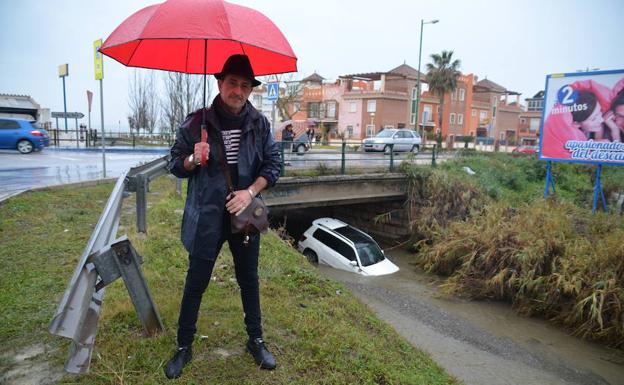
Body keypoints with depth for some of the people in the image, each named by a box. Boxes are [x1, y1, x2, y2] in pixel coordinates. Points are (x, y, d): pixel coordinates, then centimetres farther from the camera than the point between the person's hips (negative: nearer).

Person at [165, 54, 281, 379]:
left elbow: (272, 165, 1)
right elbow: (175, 165, 1)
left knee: (249, 280, 16)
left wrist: (250, 191, -14)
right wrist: (193, 160, -21)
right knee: (195, 283, 8)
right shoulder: (197, 122, -6)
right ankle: (183, 347, 28)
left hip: (245, 213, 2)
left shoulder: (259, 124, -1)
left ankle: (256, 341, 34)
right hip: (206, 217, -2)